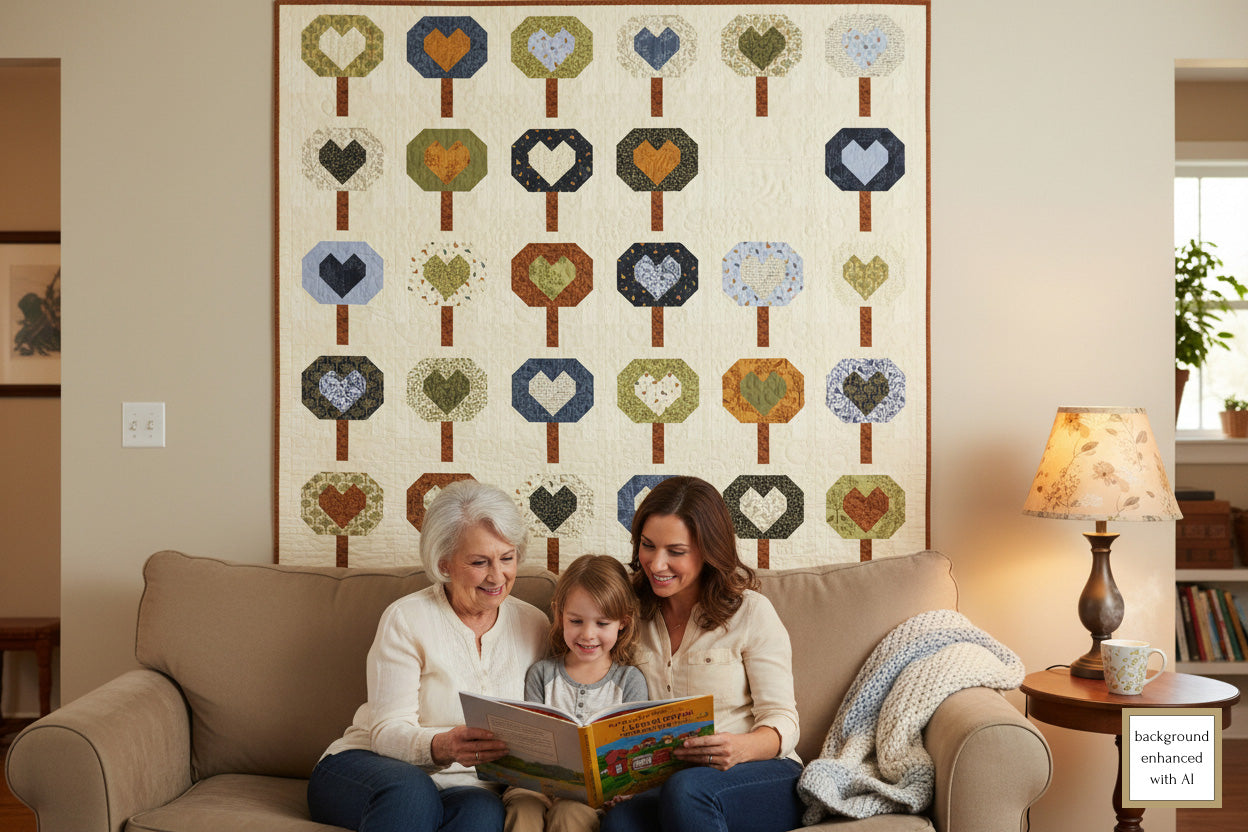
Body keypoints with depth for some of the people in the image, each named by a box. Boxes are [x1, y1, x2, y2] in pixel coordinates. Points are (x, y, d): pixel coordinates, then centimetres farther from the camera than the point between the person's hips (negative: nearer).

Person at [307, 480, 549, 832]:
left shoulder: (534, 625, 6)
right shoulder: (406, 619, -6)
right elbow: (387, 732, -13)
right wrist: (441, 747, -35)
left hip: (467, 785, 2)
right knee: (412, 790, -38)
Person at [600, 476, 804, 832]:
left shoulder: (751, 612, 1)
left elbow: (782, 722, -3)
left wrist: (741, 748, -26)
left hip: (763, 777, -2)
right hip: (661, 782, 2)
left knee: (685, 789, -37)